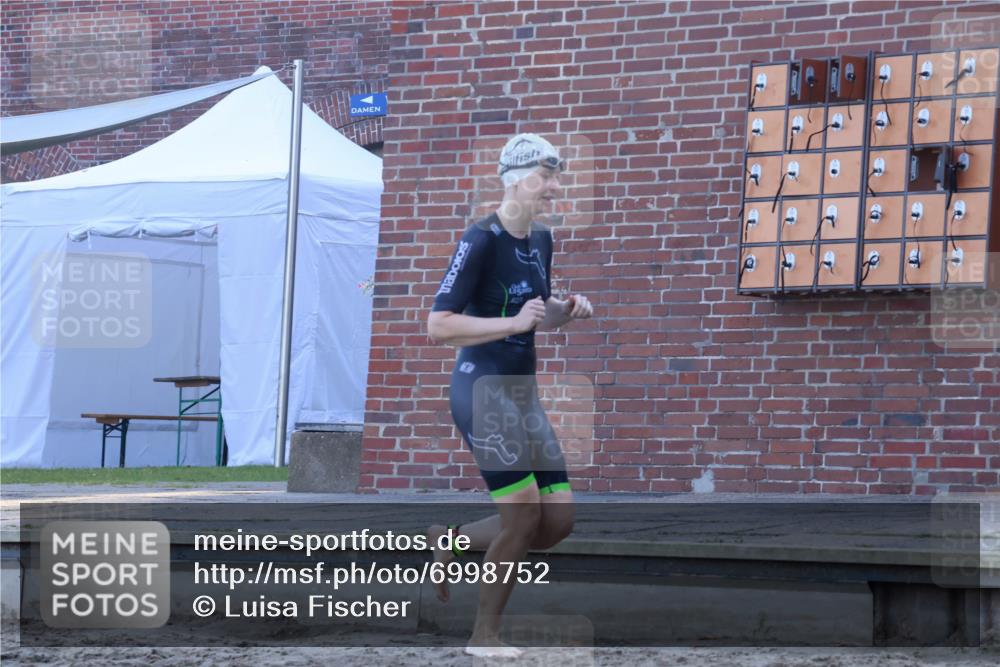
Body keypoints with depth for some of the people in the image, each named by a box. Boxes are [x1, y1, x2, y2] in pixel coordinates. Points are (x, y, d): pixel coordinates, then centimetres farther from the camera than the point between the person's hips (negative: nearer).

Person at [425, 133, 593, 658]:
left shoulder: (540, 239, 11)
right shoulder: (481, 240, -14)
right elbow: (438, 326, -19)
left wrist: (566, 309, 5)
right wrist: (514, 323, -24)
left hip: (523, 393, 8)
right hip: (482, 389, -8)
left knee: (559, 520, 1)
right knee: (524, 512, -15)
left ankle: (452, 542, 21)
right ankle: (485, 635, -1)